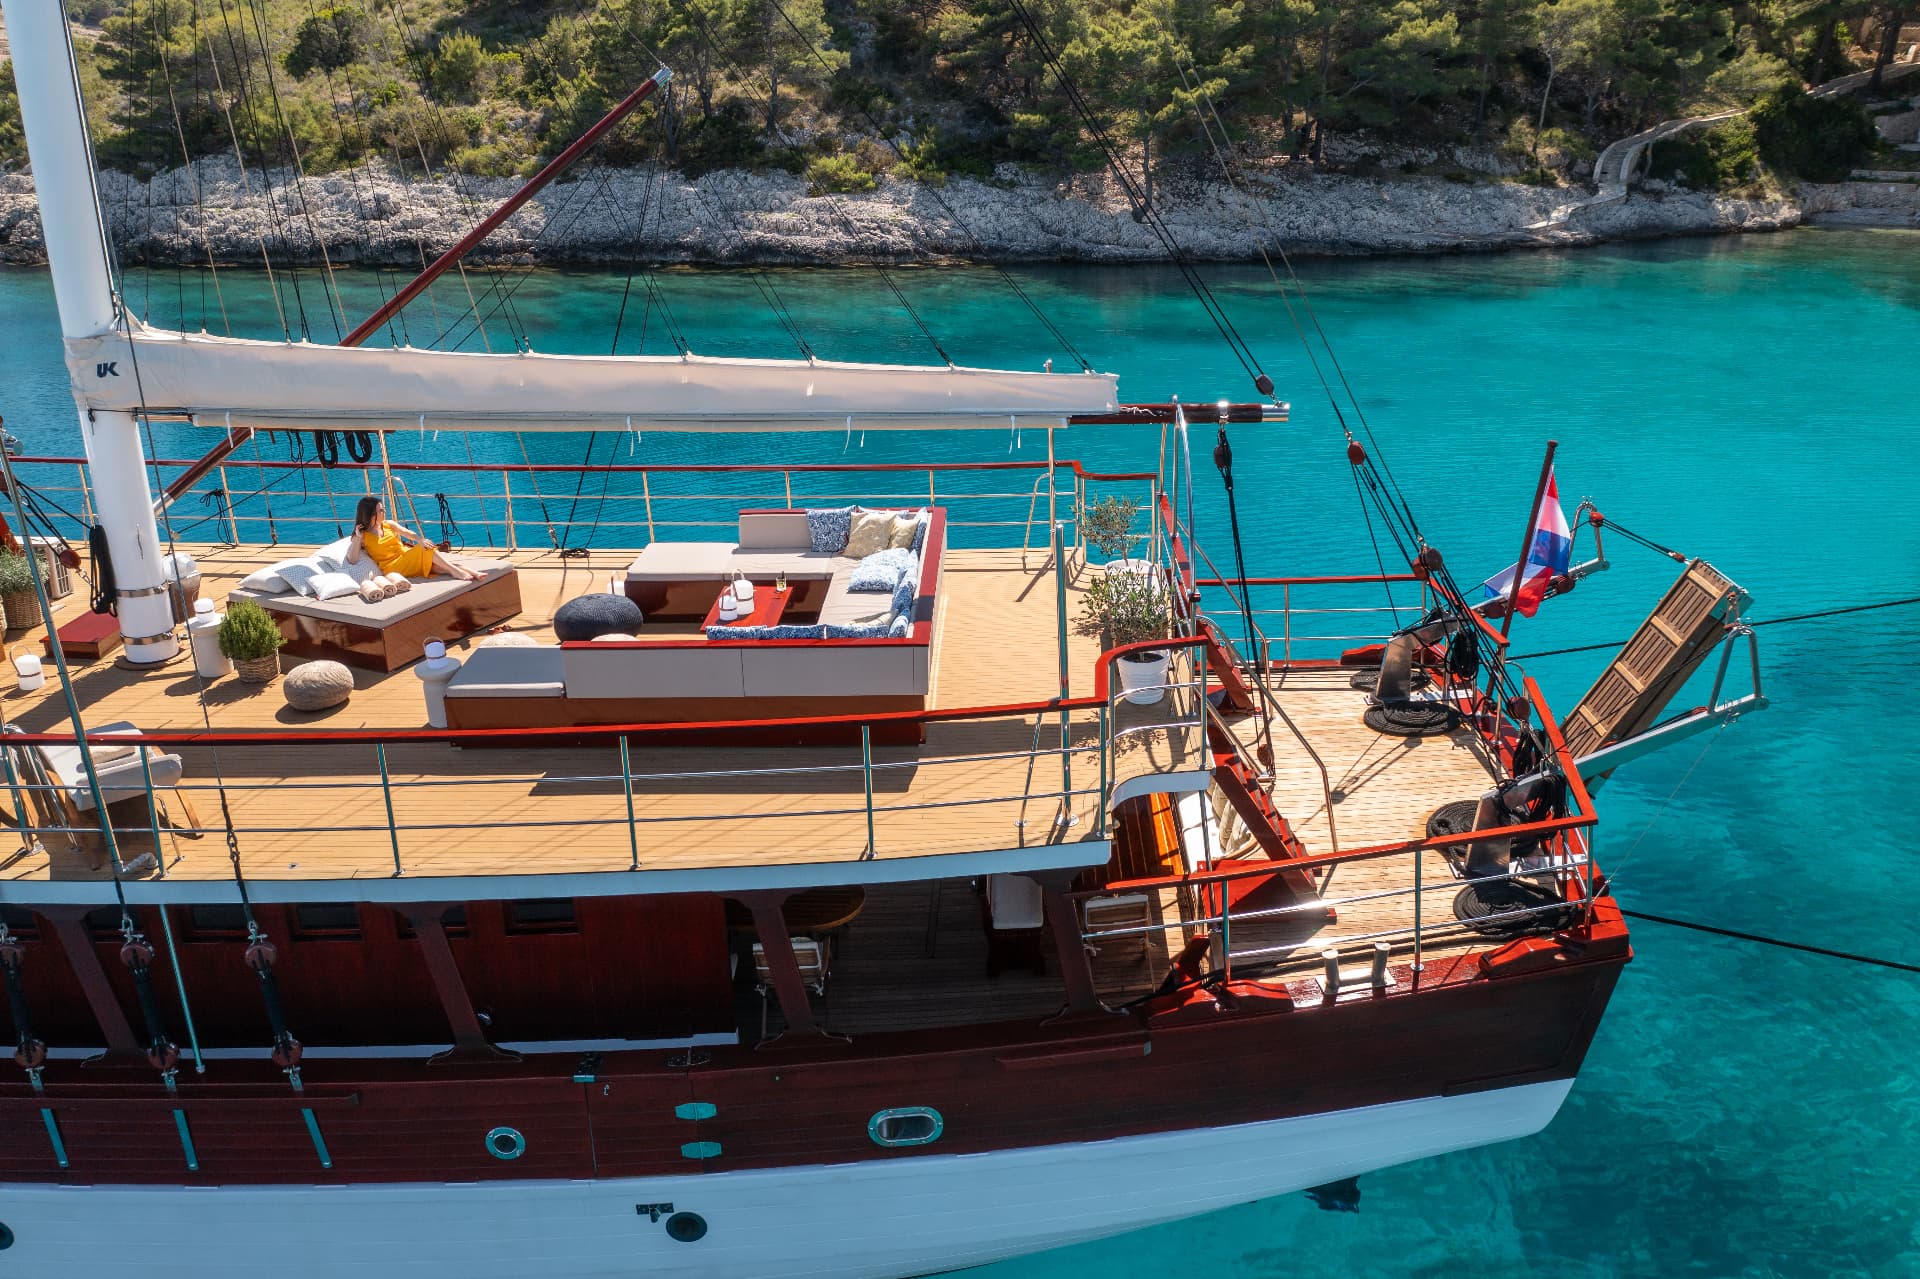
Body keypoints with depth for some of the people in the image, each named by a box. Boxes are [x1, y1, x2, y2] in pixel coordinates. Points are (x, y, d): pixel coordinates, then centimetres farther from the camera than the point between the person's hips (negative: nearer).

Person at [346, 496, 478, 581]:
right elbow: (352, 560, -9)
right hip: (392, 567, -5)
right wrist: (358, 538, -18)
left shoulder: (388, 524, 15)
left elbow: (407, 533, 1)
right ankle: (455, 571, -29)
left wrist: (420, 540, -20)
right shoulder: (362, 537, 1)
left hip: (407, 557, 5)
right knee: (424, 550, -25)